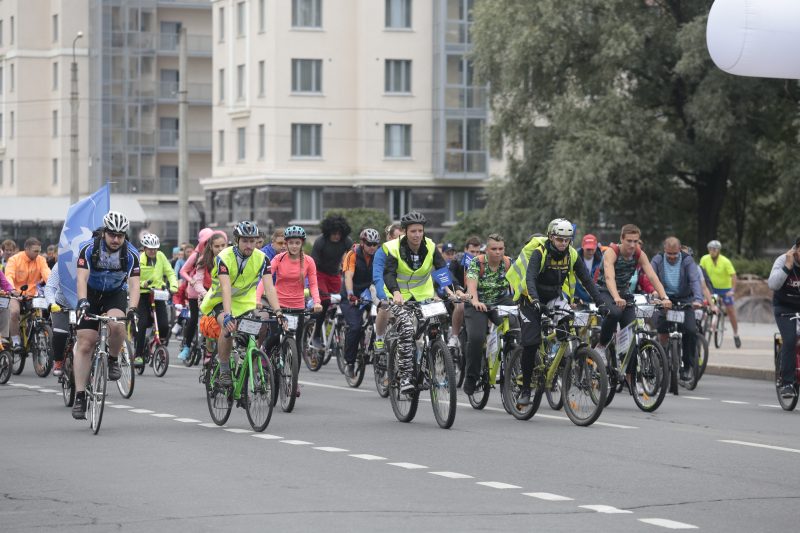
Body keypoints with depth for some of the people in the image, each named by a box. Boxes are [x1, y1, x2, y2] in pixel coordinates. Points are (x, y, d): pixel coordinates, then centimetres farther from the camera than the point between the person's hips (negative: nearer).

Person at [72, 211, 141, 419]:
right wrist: (82, 301, -50)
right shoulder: (89, 249, -22)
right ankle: (80, 396, -6)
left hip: (116, 294, 0)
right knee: (84, 345, -9)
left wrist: (132, 309, -43)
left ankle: (113, 360, -4)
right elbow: (82, 278, -32)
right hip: (91, 295, 0)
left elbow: (134, 284, -26)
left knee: (116, 324, -33)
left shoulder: (131, 254, -19)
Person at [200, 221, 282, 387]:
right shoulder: (224, 257, -25)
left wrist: (278, 312, -37)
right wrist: (228, 315, -50)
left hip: (245, 301, 3)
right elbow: (226, 288, -37)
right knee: (228, 327, -31)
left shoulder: (261, 258, -16)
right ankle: (224, 371, -17)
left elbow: (269, 287, -23)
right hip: (220, 300, -3)